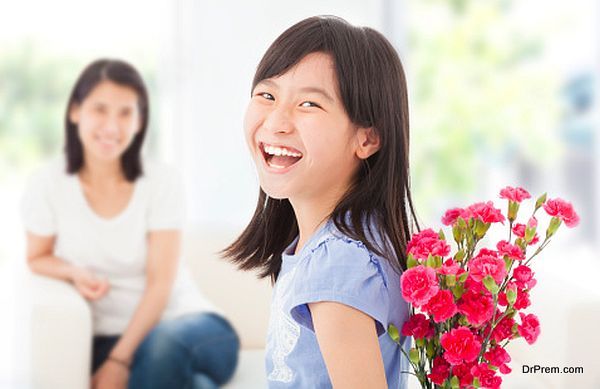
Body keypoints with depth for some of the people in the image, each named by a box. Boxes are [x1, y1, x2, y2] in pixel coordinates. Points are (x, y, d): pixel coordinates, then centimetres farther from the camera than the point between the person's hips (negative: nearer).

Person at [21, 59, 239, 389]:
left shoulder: (162, 183, -4)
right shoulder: (47, 186, -2)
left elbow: (160, 282, -7)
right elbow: (37, 257, 13)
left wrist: (119, 362, -18)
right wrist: (74, 273, -12)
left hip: (182, 321, 0)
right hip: (106, 338, 1)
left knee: (166, 342, -38)